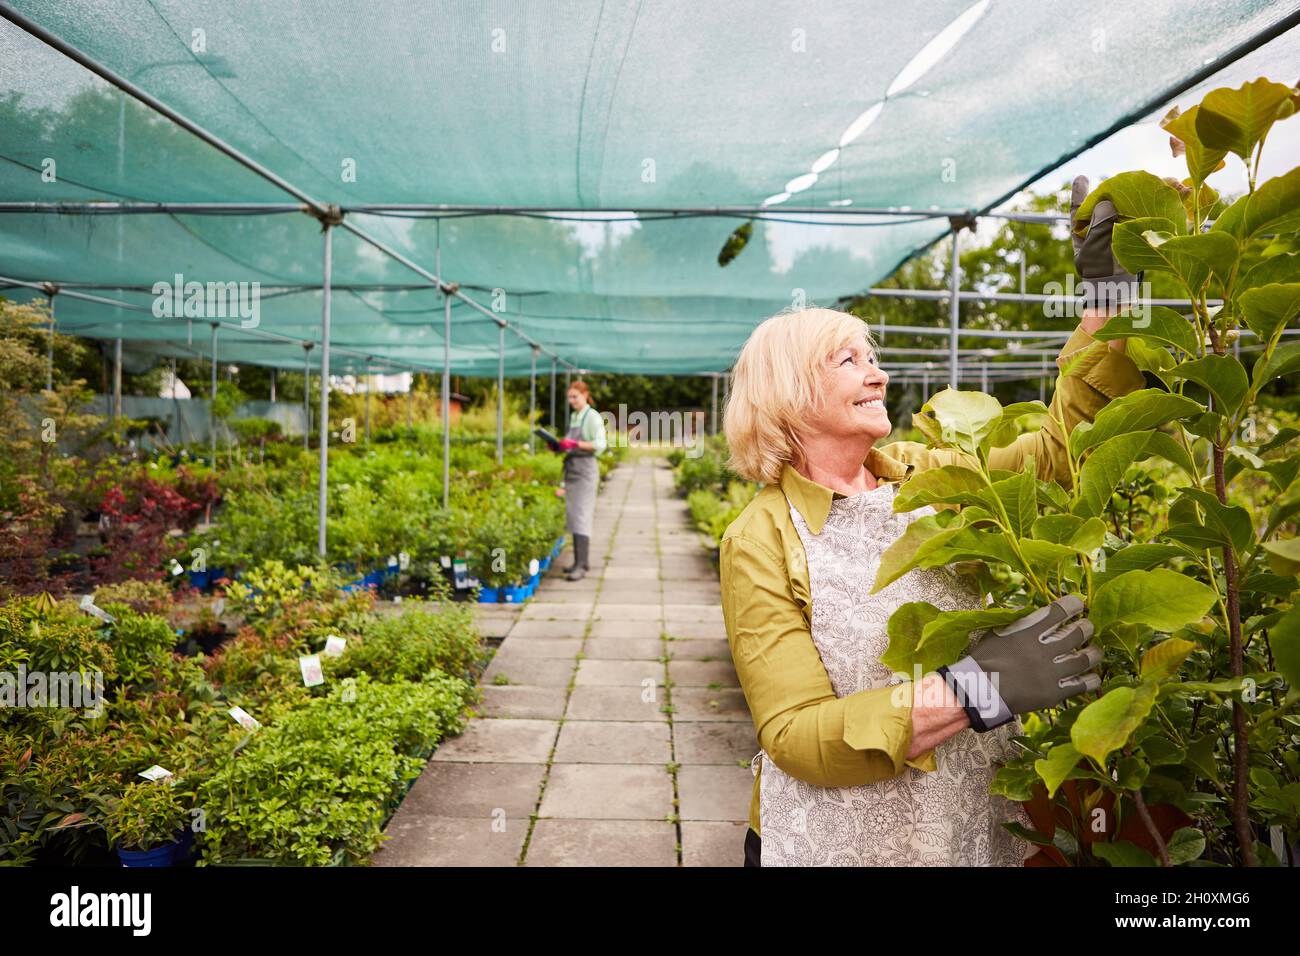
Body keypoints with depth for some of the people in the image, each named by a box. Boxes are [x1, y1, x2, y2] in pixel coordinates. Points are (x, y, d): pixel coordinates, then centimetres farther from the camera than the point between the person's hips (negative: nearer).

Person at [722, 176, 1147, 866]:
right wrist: (976, 688, -33)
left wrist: (1109, 291, -4)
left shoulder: (924, 474, -2)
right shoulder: (760, 542, -18)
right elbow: (794, 737, -24)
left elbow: (1062, 446, 3)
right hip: (841, 843, -5)